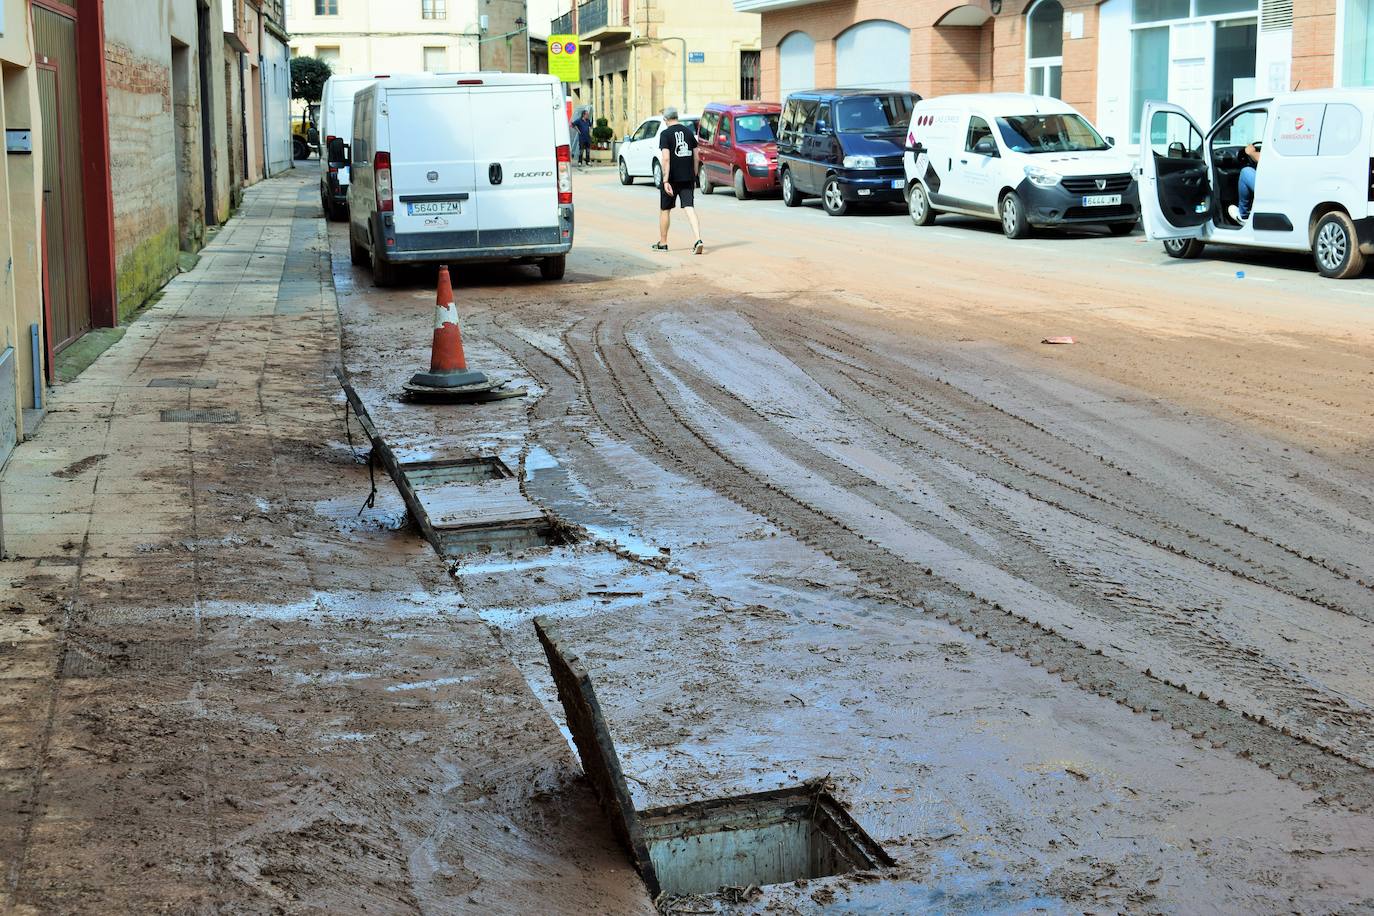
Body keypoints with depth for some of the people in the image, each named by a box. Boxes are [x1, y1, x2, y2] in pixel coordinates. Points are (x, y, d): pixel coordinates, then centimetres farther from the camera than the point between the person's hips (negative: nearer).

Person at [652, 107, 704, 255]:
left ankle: (662, 243, 22)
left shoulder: (665, 134, -7)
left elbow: (666, 158, -16)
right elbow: (696, 156, 10)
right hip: (688, 178, 4)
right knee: (689, 207, -2)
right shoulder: (688, 132, 8)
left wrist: (665, 181, -17)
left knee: (665, 210, 11)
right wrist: (694, 177, 18)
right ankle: (698, 240, -20)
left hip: (672, 178, -4)